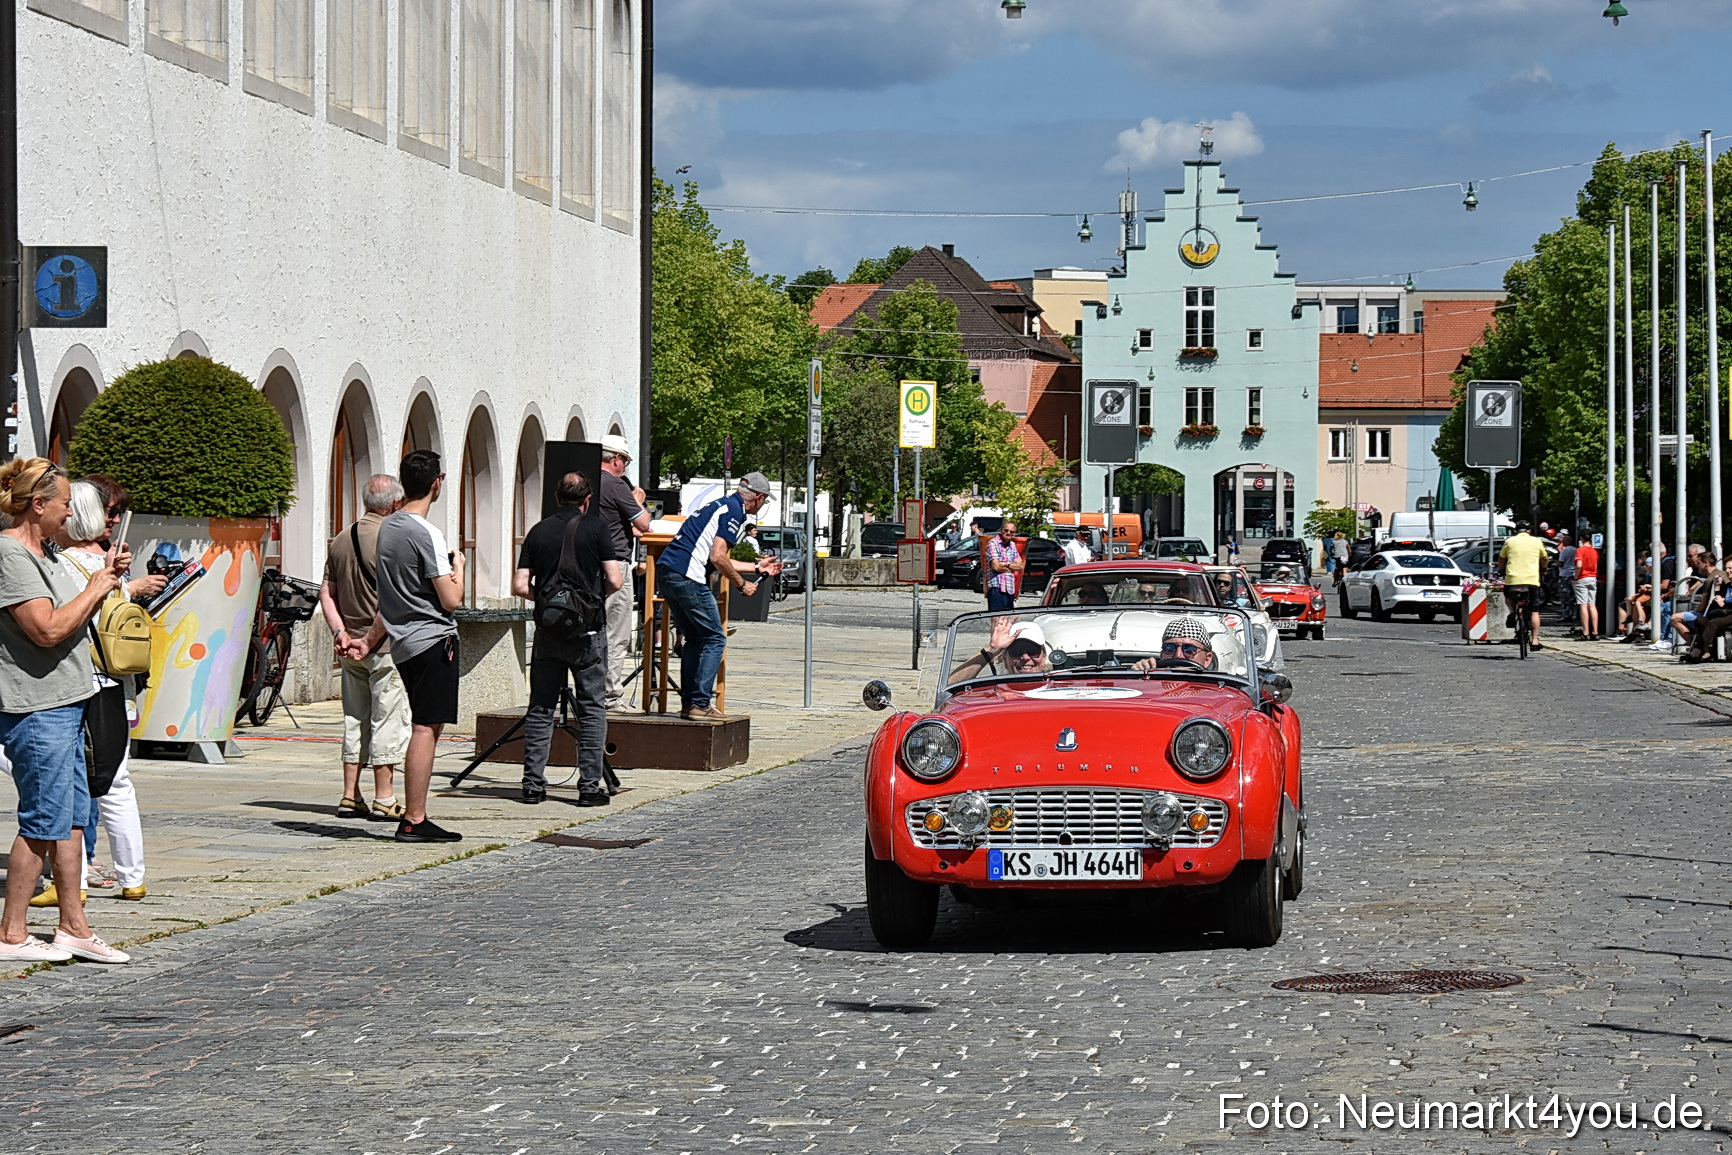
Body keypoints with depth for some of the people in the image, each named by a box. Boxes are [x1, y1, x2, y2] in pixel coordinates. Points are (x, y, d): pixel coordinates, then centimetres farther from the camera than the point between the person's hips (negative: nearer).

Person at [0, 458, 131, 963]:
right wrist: (96, 588, -12)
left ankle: (73, 926, 16)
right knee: (43, 821, -5)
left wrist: (107, 577, 10)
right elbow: (49, 629, -23)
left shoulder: (44, 552, 15)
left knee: (72, 817, 11)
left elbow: (74, 617, 23)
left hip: (65, 703, 10)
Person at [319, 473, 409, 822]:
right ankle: (384, 799, -1)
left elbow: (326, 592, 8)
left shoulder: (340, 541, 10)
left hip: (351, 645, 7)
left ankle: (350, 797, 13)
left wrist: (340, 631, 2)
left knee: (354, 720, 12)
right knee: (388, 719, -2)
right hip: (386, 645, -7)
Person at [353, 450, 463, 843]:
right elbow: (451, 600, -15)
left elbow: (392, 596, 23)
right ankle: (414, 821, -11)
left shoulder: (388, 528, 13)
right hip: (433, 640, -9)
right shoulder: (426, 534, -14)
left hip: (406, 645, 9)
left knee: (425, 728, 13)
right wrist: (458, 566, 3)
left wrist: (370, 641, 31)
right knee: (425, 729, -9)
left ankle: (414, 816, 12)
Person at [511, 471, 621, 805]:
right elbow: (615, 581, -9)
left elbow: (520, 586, 0)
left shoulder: (539, 531, 4)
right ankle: (590, 786, -1)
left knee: (540, 708, 9)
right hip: (588, 630, -3)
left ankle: (533, 784, 8)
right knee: (592, 709, 3)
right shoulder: (596, 528, -4)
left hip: (547, 629, 3)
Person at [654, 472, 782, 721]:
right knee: (715, 639, -2)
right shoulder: (733, 511, -6)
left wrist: (757, 567, 38)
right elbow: (717, 558, -14)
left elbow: (716, 560, 30)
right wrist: (742, 584, -1)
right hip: (687, 578, -10)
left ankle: (688, 702, 17)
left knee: (695, 639, 18)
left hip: (666, 573, 10)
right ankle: (700, 704, -6)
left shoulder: (722, 505, 24)